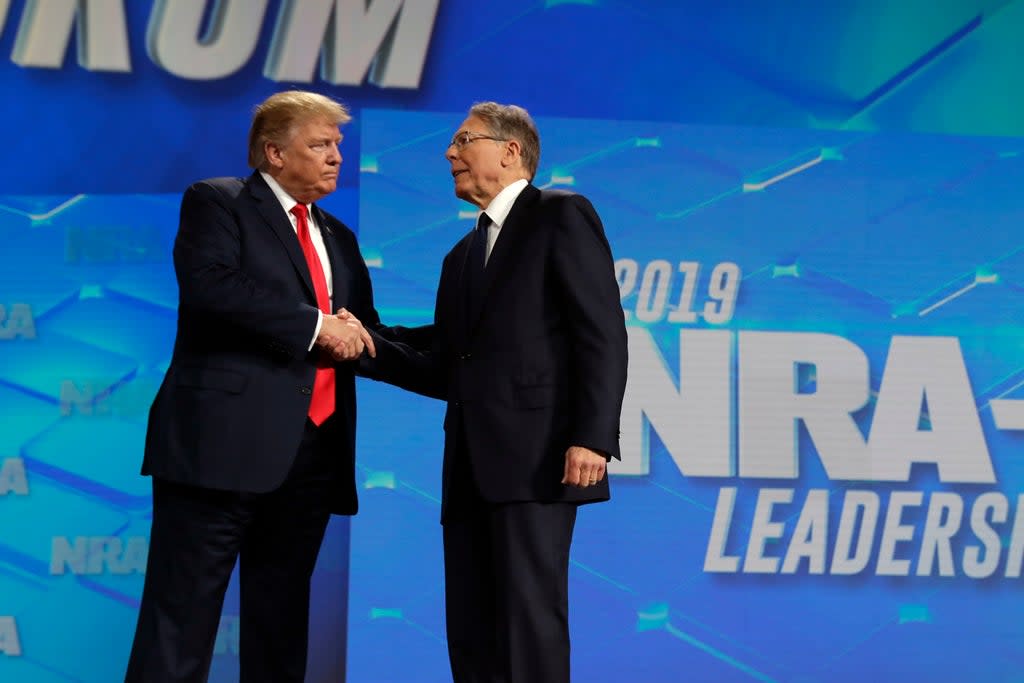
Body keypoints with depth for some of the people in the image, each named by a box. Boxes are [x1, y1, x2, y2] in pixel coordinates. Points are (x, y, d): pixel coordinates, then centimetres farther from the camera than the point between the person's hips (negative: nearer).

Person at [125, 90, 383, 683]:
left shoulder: (339, 239, 24)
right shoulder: (217, 202, 2)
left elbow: (362, 335, 24)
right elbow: (210, 286, -16)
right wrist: (316, 326, -15)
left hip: (312, 453, 7)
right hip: (226, 442, -7)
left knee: (282, 618, 10)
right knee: (183, 617, -7)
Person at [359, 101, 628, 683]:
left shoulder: (561, 217, 2)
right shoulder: (463, 254, 26)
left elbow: (602, 332, -8)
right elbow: (444, 370, 20)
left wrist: (592, 436, -18)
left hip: (538, 455, -8)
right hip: (472, 467, 8)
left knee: (528, 615, -12)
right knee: (470, 629, 5)